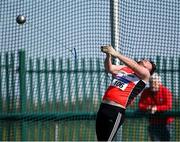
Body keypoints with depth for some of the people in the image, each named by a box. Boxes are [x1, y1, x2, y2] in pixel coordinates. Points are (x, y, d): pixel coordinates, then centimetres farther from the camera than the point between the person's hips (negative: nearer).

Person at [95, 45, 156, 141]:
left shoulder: (145, 74, 5)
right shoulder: (124, 68, 21)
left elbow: (133, 65, -13)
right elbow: (109, 68, 6)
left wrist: (116, 54, -22)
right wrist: (108, 55, -12)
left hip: (117, 111, -6)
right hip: (103, 107, 6)